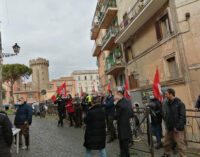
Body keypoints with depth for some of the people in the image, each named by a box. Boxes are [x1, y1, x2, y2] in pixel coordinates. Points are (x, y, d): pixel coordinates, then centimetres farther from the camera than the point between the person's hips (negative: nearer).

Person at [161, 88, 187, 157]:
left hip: (177, 129, -6)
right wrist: (166, 123, 6)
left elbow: (182, 117, -16)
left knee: (180, 145, 1)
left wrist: (177, 127, -18)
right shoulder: (166, 103, 5)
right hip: (168, 128, 7)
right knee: (166, 143, 18)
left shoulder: (179, 103, -14)